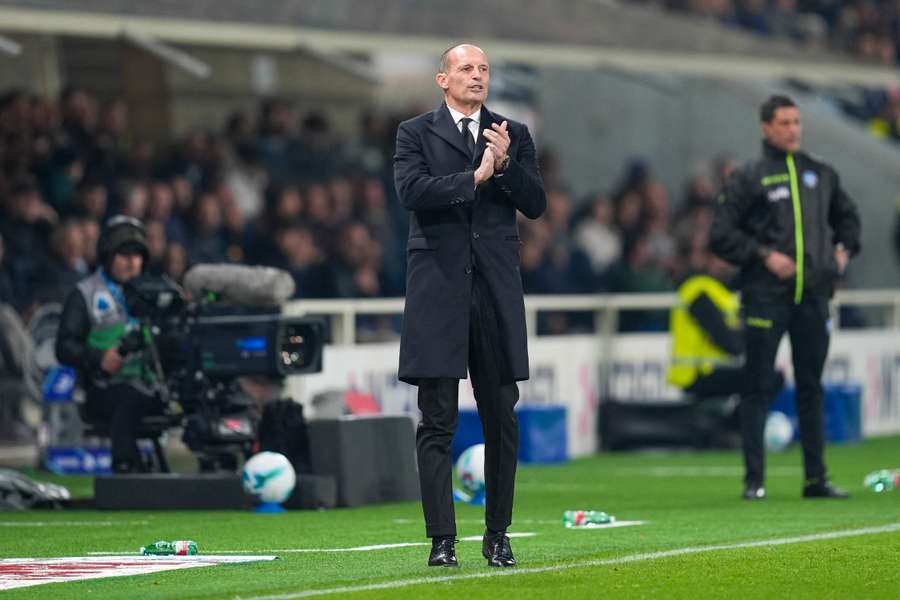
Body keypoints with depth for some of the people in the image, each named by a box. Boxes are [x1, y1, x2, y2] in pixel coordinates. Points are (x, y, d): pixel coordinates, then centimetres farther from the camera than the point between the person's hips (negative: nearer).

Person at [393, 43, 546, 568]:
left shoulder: (515, 136, 13)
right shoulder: (415, 133, 6)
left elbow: (537, 205, 5)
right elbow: (412, 190, -10)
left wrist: (505, 164, -10)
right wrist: (475, 176, -14)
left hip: (496, 288, 2)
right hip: (439, 287, -2)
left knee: (502, 420, 4)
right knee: (438, 421, -4)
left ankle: (498, 536, 12)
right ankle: (442, 540, -3)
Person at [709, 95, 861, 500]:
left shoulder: (822, 174, 14)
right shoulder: (749, 179, -1)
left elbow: (847, 216, 29)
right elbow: (720, 235, -4)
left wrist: (844, 249, 11)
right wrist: (764, 255, -12)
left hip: (813, 295, 4)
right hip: (766, 295, -4)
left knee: (811, 388, 8)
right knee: (758, 387, -2)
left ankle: (816, 478, 13)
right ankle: (754, 479, 0)